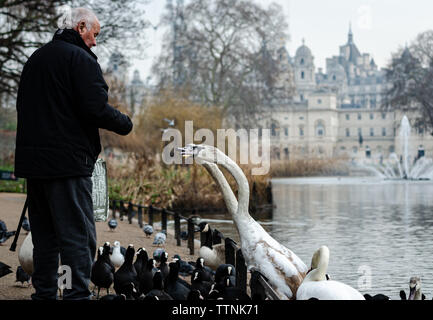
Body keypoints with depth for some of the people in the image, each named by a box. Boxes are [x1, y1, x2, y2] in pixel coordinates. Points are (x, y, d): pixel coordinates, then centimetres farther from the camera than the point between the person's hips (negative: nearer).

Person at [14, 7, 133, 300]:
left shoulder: (36, 58, 17)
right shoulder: (81, 59, -10)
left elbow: (25, 106, 22)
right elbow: (96, 108, -18)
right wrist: (125, 124, -2)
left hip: (31, 159, 8)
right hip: (67, 160, -8)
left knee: (44, 234, 15)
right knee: (78, 235, -5)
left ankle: (44, 292, 21)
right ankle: (77, 295, -7)